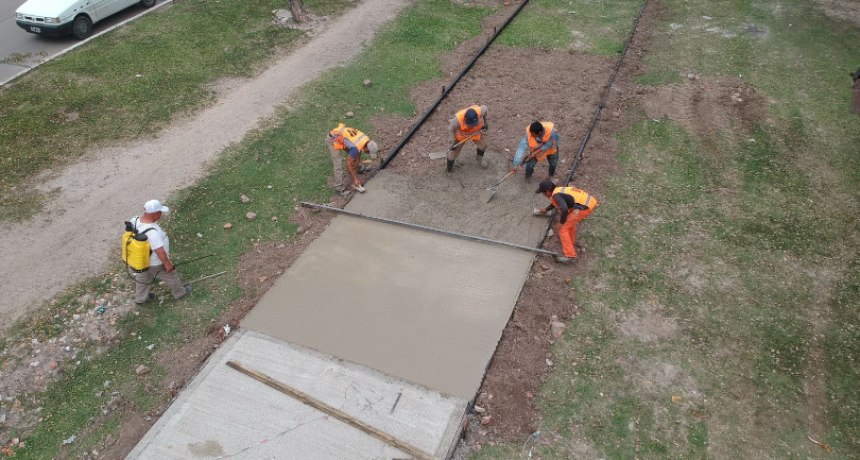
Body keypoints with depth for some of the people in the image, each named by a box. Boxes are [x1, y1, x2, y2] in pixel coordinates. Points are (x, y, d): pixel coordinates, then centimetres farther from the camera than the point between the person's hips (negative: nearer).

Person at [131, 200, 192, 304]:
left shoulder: (135, 220, -19)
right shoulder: (152, 233, -42)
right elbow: (160, 252, -33)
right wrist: (167, 263, -16)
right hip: (156, 263, -7)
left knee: (143, 278, 30)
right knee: (170, 275, 21)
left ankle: (140, 298, 53)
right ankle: (179, 293, 46)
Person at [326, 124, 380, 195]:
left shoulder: (366, 139, -8)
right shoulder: (356, 148, -32)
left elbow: (358, 153, 7)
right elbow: (348, 164, -21)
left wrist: (354, 168, 11)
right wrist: (355, 179, -14)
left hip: (340, 134, 9)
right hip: (332, 140, -9)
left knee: (355, 154, 21)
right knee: (338, 165, -11)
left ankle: (360, 168, 46)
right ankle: (339, 188, -4)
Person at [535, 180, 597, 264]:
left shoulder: (556, 195, -11)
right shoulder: (558, 190, 18)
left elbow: (564, 209, -26)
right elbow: (555, 202, 41)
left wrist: (561, 223, -10)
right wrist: (546, 209, 58)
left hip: (585, 207, -10)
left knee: (562, 228, -2)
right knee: (569, 219, 33)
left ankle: (569, 255, -4)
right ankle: (571, 240, 48)